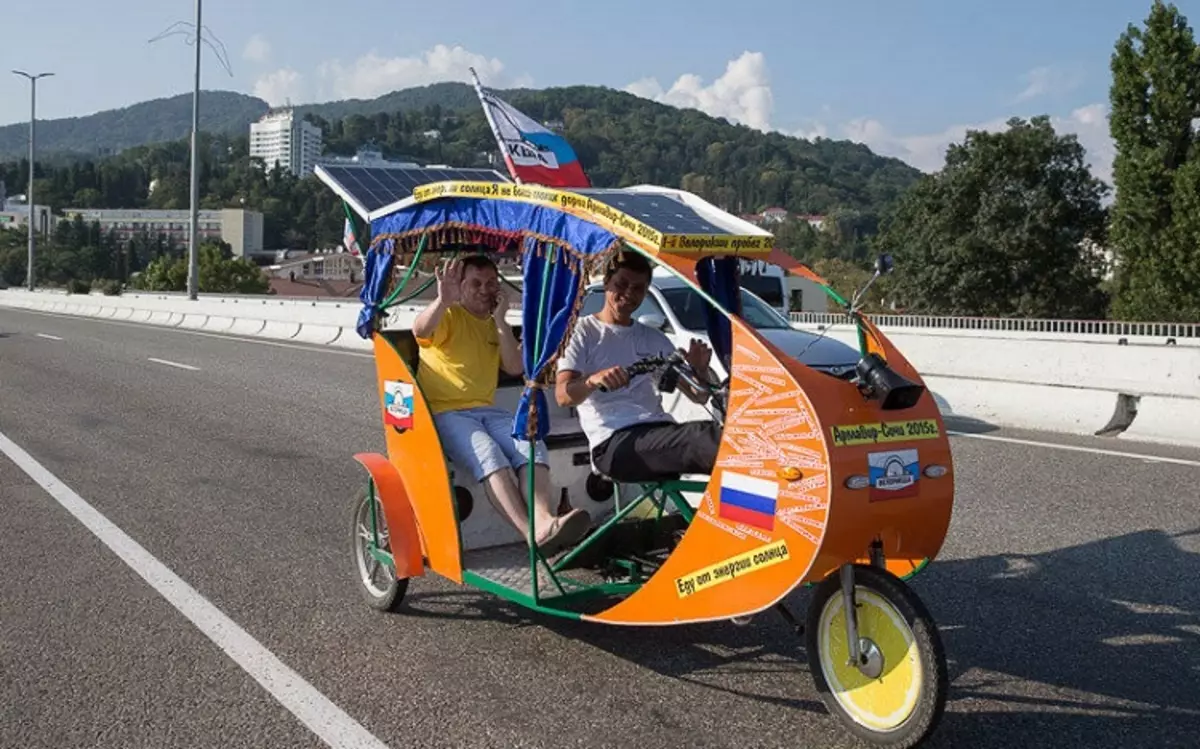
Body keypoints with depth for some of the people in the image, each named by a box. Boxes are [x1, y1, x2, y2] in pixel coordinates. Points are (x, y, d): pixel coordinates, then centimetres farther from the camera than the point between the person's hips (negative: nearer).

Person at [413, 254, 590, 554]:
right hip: (445, 413, -5)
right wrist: (442, 300, -39)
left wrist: (500, 319, -1)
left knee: (531, 444, -26)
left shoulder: (496, 326, 21)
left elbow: (516, 368, 5)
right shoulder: (448, 316, 3)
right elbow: (419, 331, -21)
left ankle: (543, 521, -46)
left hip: (487, 410, 5)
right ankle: (532, 531, -48)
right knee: (488, 453, -35)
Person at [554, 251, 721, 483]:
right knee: (705, 436, -34)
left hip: (657, 431, 6)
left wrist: (700, 371, -5)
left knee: (708, 437, -32)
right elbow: (563, 396, -7)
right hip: (613, 442, -5)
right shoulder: (582, 331, 9)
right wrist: (593, 380, -30)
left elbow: (699, 396, 19)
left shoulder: (654, 339, 24)